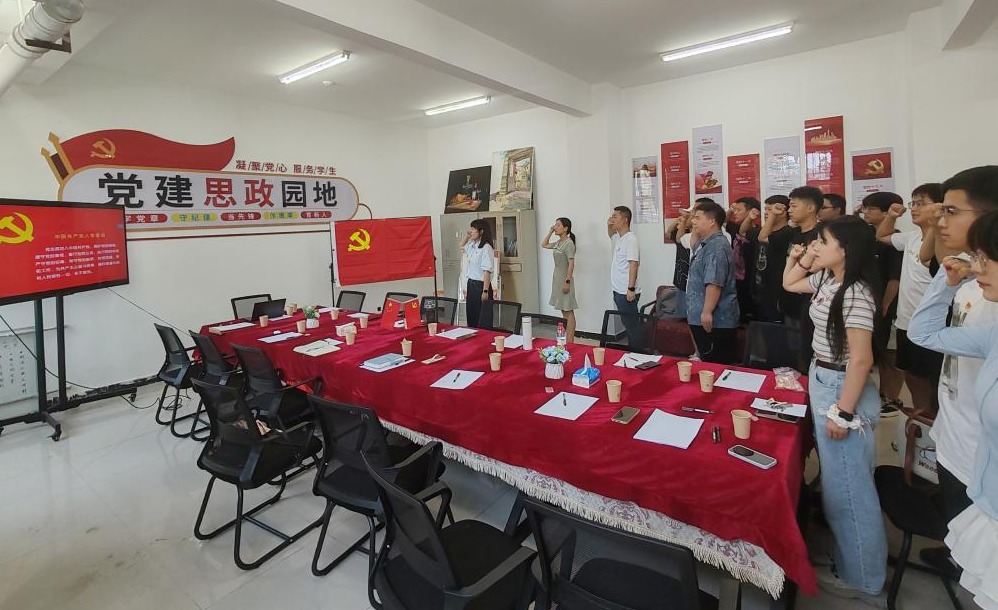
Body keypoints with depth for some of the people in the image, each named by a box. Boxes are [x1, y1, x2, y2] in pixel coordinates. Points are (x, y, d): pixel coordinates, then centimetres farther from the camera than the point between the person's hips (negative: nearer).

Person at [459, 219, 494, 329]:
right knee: (471, 318, 14)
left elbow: (487, 271, -20)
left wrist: (485, 291, -23)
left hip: (481, 285, -9)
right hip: (471, 284, 9)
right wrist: (467, 235, 14)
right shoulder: (472, 246, 9)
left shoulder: (486, 248, -15)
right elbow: (462, 245, 33)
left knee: (483, 321, -1)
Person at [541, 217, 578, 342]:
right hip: (557, 278, 9)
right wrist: (550, 232, 14)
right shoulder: (558, 243, 12)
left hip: (564, 279, -9)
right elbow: (543, 245, 26)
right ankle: (566, 339, 20)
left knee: (568, 312, -5)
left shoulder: (569, 243, -13)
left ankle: (570, 342, -2)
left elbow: (571, 263, -18)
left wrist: (568, 281, -22)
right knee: (564, 311, 13)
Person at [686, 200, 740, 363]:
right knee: (708, 363, 18)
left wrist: (707, 312, -27)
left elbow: (714, 283, -26)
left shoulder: (717, 247, -19)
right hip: (701, 317, 11)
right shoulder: (704, 243, 14)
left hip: (715, 320, -11)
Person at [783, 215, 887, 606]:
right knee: (837, 482, 22)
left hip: (841, 389, -10)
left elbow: (862, 359, -25)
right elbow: (789, 284, 24)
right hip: (822, 383, 10)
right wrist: (799, 257, 6)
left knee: (849, 489, 5)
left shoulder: (855, 293, -23)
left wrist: (843, 413, -22)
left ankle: (863, 581, 25)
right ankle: (850, 563, 42)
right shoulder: (826, 280, 4)